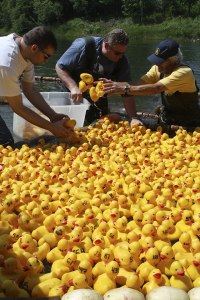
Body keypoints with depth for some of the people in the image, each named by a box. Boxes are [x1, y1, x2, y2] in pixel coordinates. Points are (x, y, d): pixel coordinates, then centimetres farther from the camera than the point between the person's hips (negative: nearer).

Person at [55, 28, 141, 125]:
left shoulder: (122, 62, -13)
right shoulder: (84, 46, -24)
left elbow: (127, 94, -11)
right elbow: (60, 67, -19)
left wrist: (134, 118, -21)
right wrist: (73, 87, -34)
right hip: (73, 98, -3)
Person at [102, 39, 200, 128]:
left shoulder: (184, 72, -26)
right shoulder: (158, 68, -5)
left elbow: (155, 88, -35)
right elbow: (139, 83, -15)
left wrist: (125, 88, -39)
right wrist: (116, 85, -30)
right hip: (166, 120, 6)